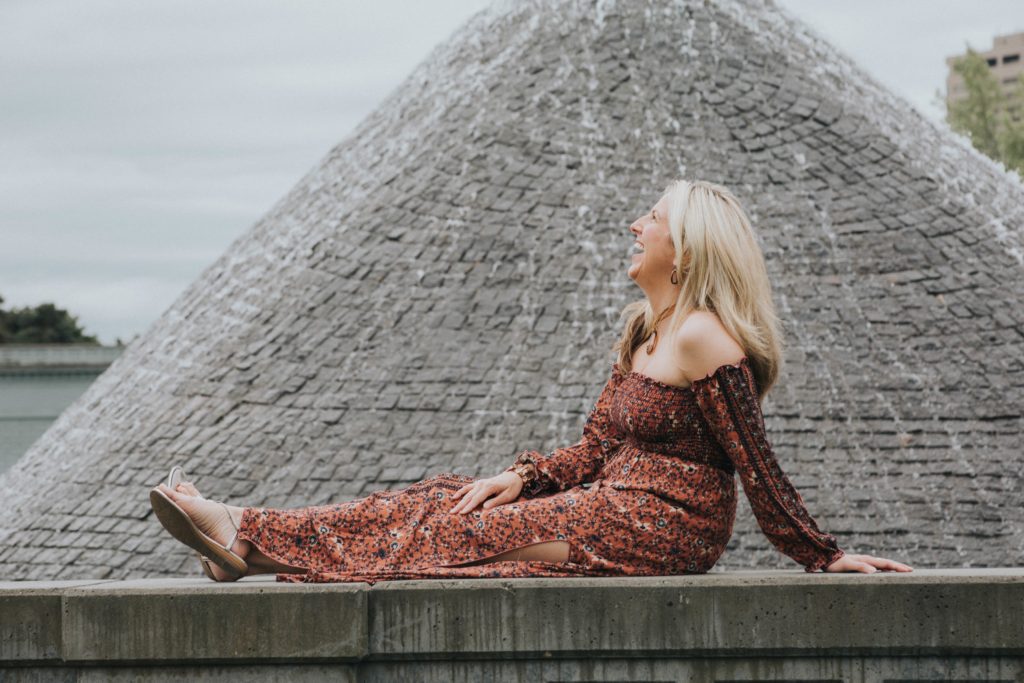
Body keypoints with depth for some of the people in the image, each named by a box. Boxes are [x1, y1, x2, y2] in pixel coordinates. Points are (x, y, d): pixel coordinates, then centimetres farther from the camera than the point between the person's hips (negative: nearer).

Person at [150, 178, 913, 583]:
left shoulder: (703, 339, -16)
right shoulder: (646, 335, 15)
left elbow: (758, 468, -15)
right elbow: (594, 451, 17)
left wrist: (825, 555, -17)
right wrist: (520, 477, 4)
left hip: (655, 533, -9)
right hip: (617, 506, 9)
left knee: (457, 528, -6)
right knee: (446, 497, 3)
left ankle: (251, 536, -1)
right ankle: (246, 537, 3)